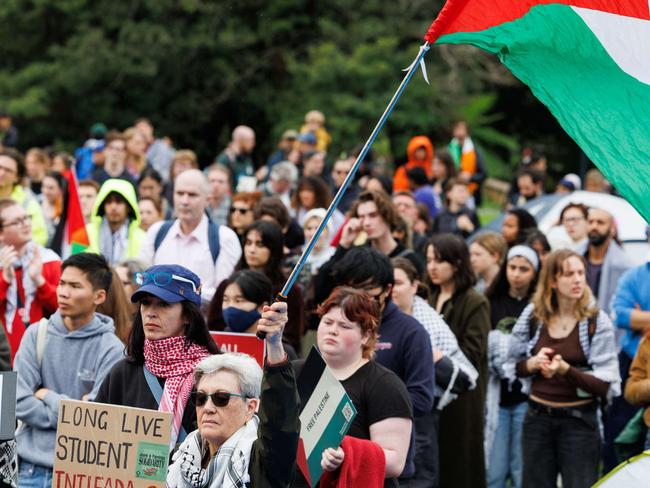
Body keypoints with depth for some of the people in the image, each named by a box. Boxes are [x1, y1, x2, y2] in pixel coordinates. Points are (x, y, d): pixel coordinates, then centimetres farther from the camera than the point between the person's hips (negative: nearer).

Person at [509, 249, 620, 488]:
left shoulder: (597, 322, -8)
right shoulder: (532, 315, 1)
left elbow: (606, 386, -11)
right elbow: (512, 365, 10)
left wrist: (566, 370, -24)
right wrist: (533, 363, -12)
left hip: (579, 422, -3)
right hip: (537, 419, 3)